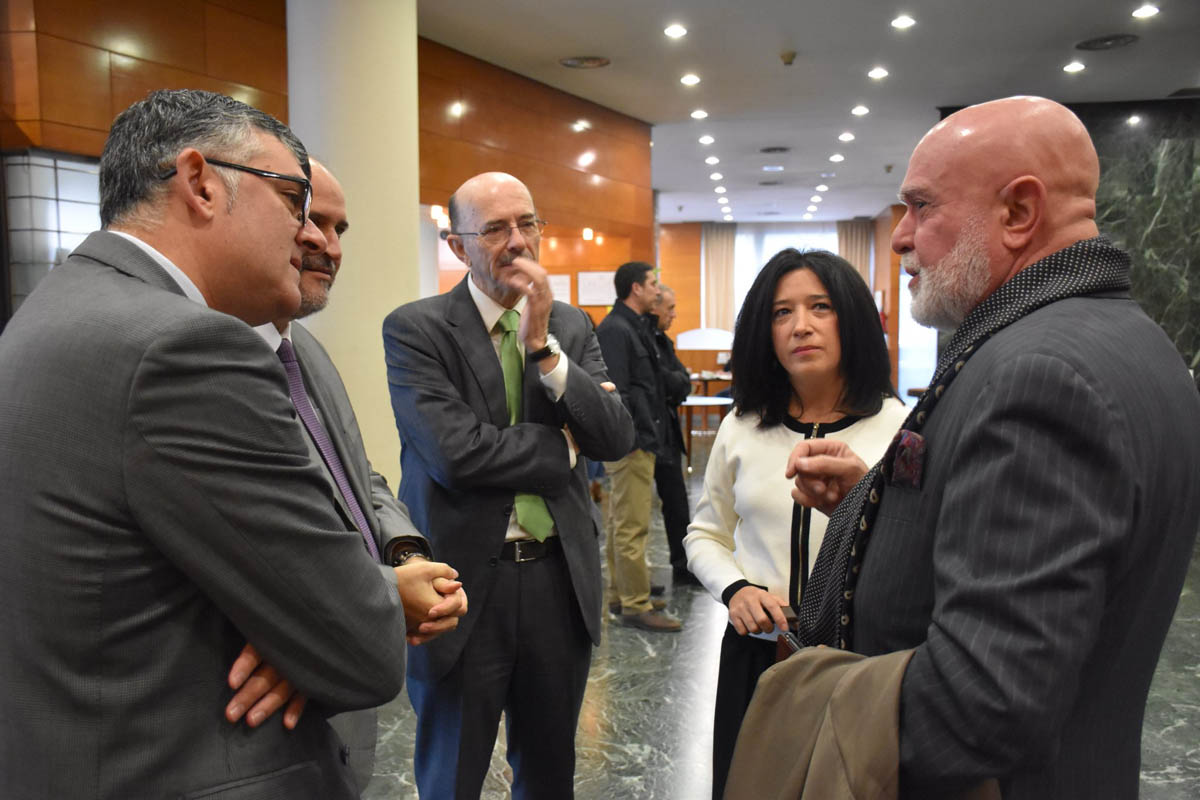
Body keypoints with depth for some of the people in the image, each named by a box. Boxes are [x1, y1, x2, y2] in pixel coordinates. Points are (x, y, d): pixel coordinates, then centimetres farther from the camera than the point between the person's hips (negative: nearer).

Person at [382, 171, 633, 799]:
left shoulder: (571, 328, 5)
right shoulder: (414, 329, -10)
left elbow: (616, 438, -7)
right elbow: (456, 453, -22)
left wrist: (543, 345, -16)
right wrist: (564, 445, -10)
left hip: (559, 580, 5)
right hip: (465, 584, -4)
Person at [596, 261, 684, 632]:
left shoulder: (635, 327, 17)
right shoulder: (615, 330, -15)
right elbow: (616, 391, -21)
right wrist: (629, 440, -22)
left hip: (641, 441, 11)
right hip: (632, 443, -11)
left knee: (622, 522, 17)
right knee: (632, 527, -5)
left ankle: (621, 593, 28)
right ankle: (636, 606, 3)